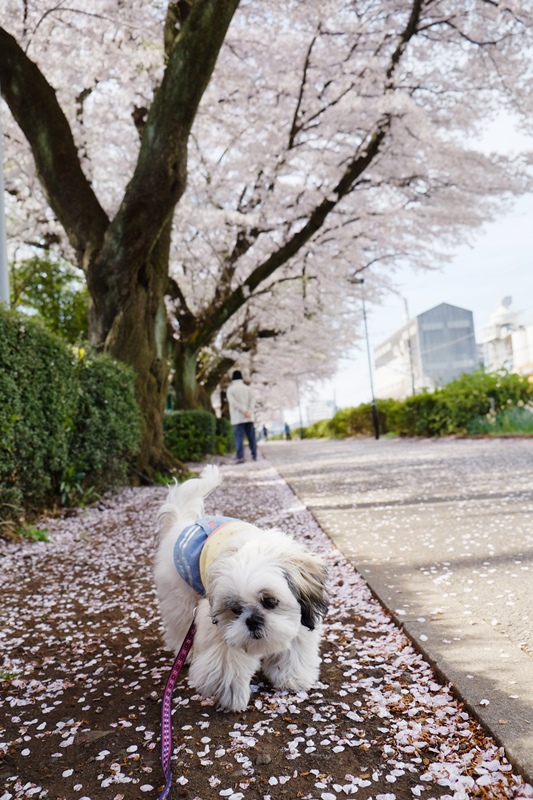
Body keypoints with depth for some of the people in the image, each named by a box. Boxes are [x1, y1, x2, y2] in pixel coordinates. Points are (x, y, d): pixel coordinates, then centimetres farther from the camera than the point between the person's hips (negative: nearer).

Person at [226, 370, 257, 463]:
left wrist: (244, 411, -15)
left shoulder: (230, 389, 0)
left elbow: (233, 403, -13)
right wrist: (249, 412, -14)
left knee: (239, 437, -4)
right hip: (249, 417, 3)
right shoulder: (247, 388, 10)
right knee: (251, 436, 9)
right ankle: (254, 455, 10)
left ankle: (240, 457, -12)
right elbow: (252, 401, -4)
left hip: (237, 418, -3)